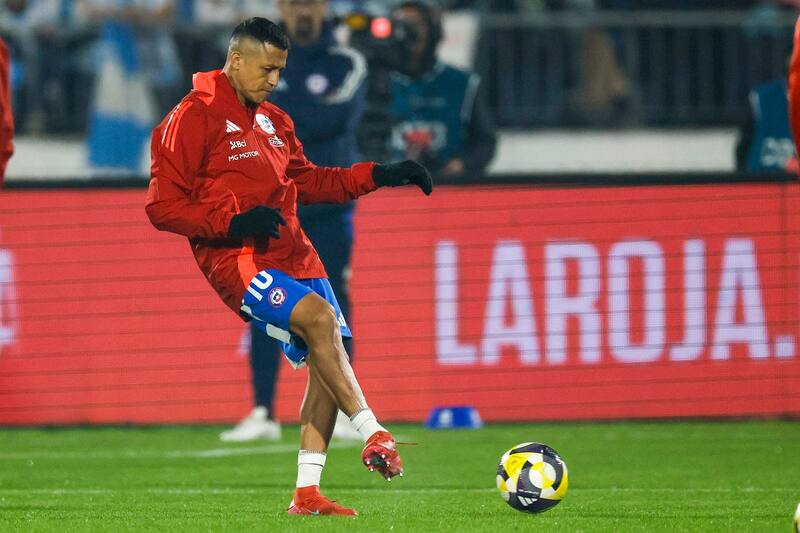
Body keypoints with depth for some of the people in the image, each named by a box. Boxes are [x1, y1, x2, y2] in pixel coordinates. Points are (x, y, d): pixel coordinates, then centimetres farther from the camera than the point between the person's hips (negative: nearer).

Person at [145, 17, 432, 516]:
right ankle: (373, 433, -30)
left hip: (293, 254, 8)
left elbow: (307, 180, 29)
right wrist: (234, 221, -20)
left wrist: (379, 175, 17)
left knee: (330, 360, -1)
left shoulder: (273, 120, 18)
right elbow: (163, 205, -9)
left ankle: (307, 493, 4)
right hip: (237, 262, -8)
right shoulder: (193, 118, -6)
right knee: (318, 316, -30)